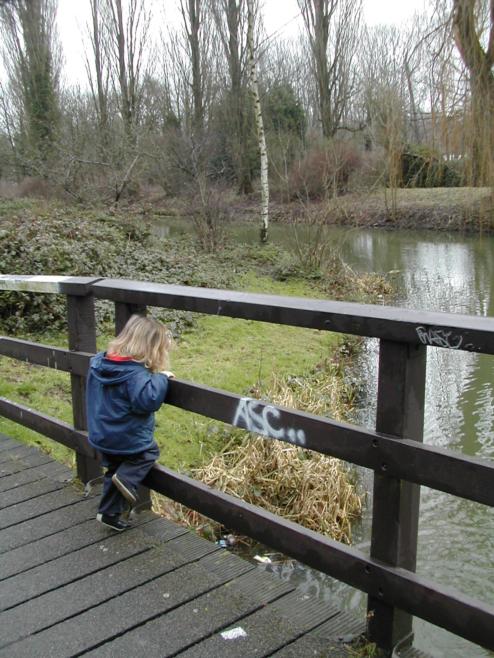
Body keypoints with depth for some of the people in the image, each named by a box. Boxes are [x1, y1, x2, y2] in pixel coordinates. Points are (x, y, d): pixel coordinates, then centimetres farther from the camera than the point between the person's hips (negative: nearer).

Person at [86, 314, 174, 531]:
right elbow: (149, 400, -38)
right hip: (128, 439, -7)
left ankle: (109, 513, 31)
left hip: (101, 436, 7)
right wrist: (161, 378, -24)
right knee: (150, 452, 22)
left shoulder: (99, 362, -1)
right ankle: (126, 479, 0)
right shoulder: (135, 374, -28)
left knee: (114, 470, 26)